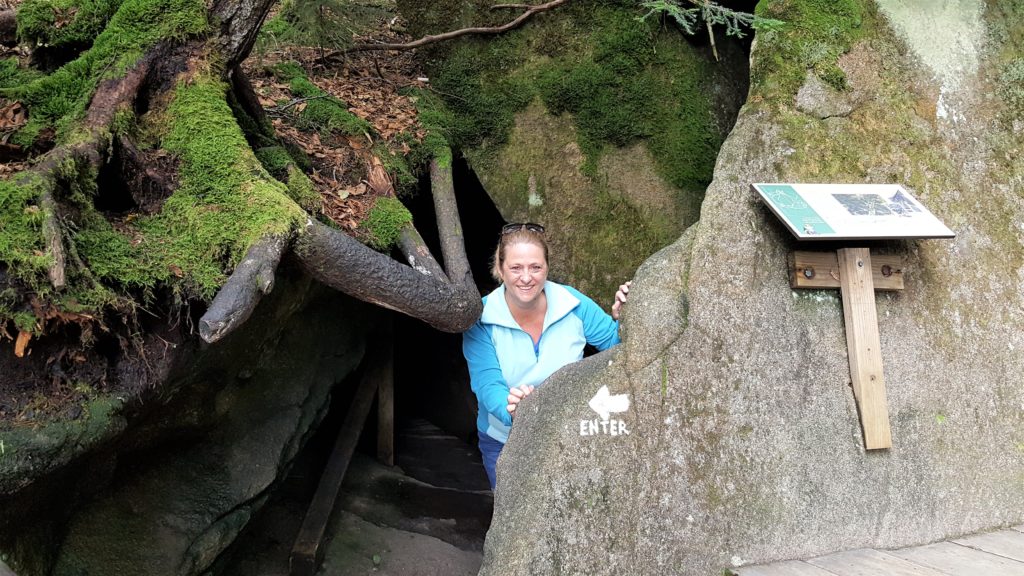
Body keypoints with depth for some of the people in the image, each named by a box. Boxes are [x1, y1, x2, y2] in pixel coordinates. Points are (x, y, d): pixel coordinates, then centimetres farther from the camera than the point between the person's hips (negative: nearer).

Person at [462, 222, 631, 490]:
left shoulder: (573, 304, -14)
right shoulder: (481, 320, -17)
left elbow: (615, 343, -4)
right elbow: (487, 385, -24)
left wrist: (621, 320, -26)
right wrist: (510, 409, -45)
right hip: (505, 444, -1)